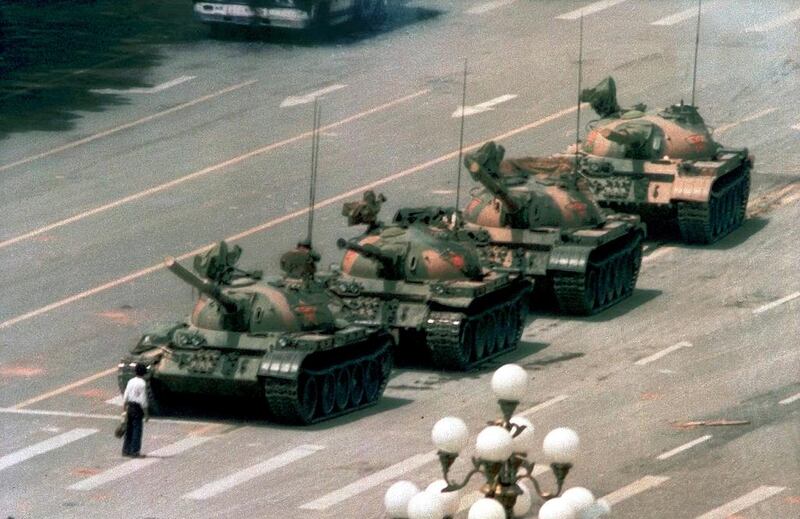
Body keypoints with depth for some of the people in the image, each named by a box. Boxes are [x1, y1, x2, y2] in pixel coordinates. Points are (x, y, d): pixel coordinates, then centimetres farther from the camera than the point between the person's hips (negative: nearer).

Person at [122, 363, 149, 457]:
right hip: (138, 408, -7)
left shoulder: (131, 382, 6)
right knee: (137, 429, -1)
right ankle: (134, 451, -2)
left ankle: (126, 450, 19)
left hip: (130, 407, 7)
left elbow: (125, 397, 9)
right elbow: (143, 400, -15)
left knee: (129, 429, 14)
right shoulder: (142, 384, -13)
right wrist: (146, 414, -8)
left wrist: (125, 409, 18)